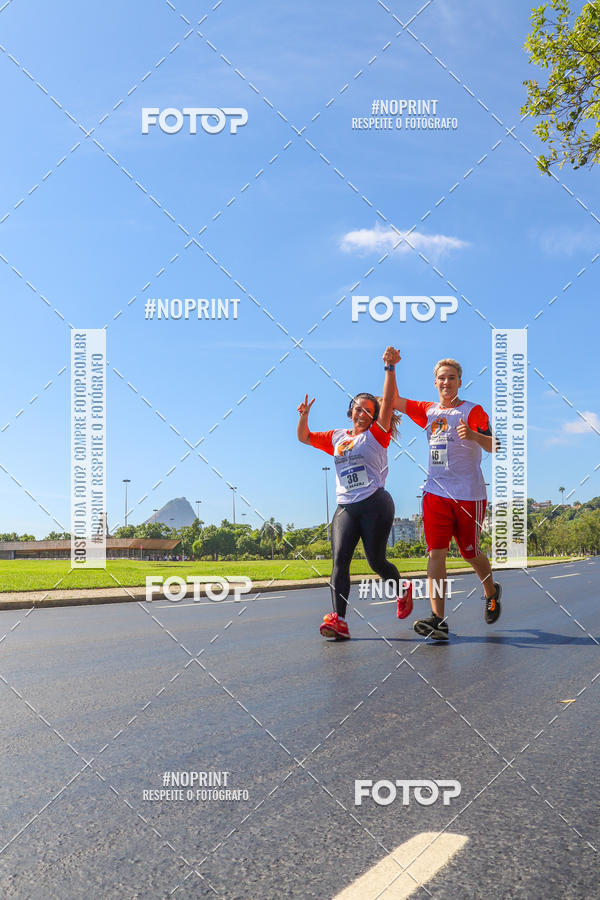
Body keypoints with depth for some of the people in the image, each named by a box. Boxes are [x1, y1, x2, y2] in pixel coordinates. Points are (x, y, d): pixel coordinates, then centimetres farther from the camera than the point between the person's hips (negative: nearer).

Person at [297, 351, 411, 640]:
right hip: (345, 507, 4)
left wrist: (390, 368, -13)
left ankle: (402, 589, 30)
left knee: (376, 561, -2)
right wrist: (304, 415, 7)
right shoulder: (336, 437, 19)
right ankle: (338, 620, -20)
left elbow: (388, 402, -6)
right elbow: (304, 437, 24)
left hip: (375, 504, -4)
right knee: (339, 560, -13)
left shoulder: (377, 434, 6)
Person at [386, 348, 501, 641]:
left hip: (469, 495, -3)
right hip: (436, 493, 3)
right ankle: (438, 619, -12)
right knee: (436, 552, -9)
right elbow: (392, 401, 14)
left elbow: (493, 446, -10)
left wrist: (472, 435, -30)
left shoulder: (473, 410, -1)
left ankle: (491, 592, 40)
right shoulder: (428, 411, 12)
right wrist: (390, 367, 2)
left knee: (470, 552, 9)